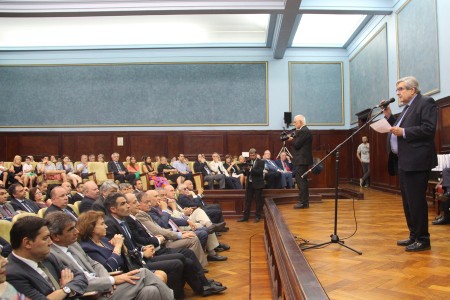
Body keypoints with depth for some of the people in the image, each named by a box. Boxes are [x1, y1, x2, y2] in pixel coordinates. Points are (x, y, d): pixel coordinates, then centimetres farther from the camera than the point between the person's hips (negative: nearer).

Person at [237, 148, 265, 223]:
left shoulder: (261, 162, -5)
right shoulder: (248, 162, 9)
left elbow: (260, 172, -18)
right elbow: (245, 173, 5)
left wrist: (250, 169, -24)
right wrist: (246, 170, -17)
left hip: (257, 184, -4)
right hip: (249, 183, 5)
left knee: (258, 201, 3)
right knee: (247, 201, 7)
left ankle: (257, 216, 13)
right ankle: (245, 216, 12)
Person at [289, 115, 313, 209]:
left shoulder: (303, 131, -15)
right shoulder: (304, 130, 18)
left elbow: (297, 144, -19)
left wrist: (291, 139, -2)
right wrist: (293, 139, 3)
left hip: (301, 160, -11)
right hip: (303, 160, 11)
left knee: (301, 181, -9)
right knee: (303, 181, 14)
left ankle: (303, 202, -7)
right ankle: (305, 202, 21)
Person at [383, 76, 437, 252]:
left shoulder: (426, 102, -6)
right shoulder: (407, 108, 21)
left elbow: (429, 128, -17)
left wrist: (404, 132, -20)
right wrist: (389, 117, 10)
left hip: (416, 162, -10)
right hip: (403, 162, 10)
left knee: (416, 201, -6)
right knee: (408, 202, 14)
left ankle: (423, 240, 4)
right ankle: (414, 236, 23)